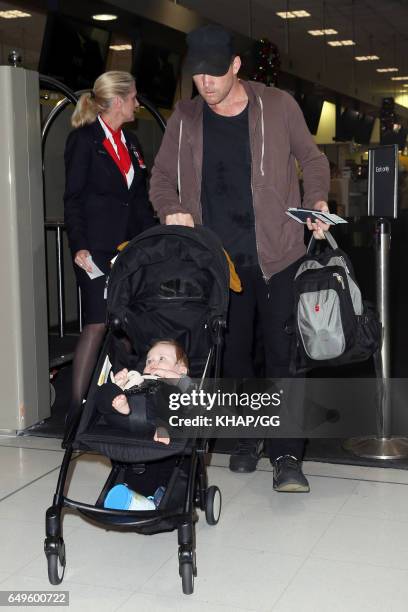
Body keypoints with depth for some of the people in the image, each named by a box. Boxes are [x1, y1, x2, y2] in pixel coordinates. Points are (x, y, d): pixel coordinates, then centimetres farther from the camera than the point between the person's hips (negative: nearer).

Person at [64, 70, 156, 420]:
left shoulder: (129, 141, 18)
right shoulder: (84, 139, -4)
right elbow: (73, 198, -8)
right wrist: (79, 246, -18)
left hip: (130, 247, 7)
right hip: (97, 249, -7)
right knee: (98, 323, -9)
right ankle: (78, 404, -2)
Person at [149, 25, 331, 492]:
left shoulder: (278, 106, -1)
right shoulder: (184, 118, 5)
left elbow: (312, 160, 9)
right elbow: (162, 177, 10)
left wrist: (317, 202, -10)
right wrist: (171, 210, -12)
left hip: (277, 255, -2)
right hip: (219, 259, 3)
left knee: (282, 353, -4)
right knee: (233, 353, 11)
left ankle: (286, 454, 4)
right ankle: (247, 439, 27)